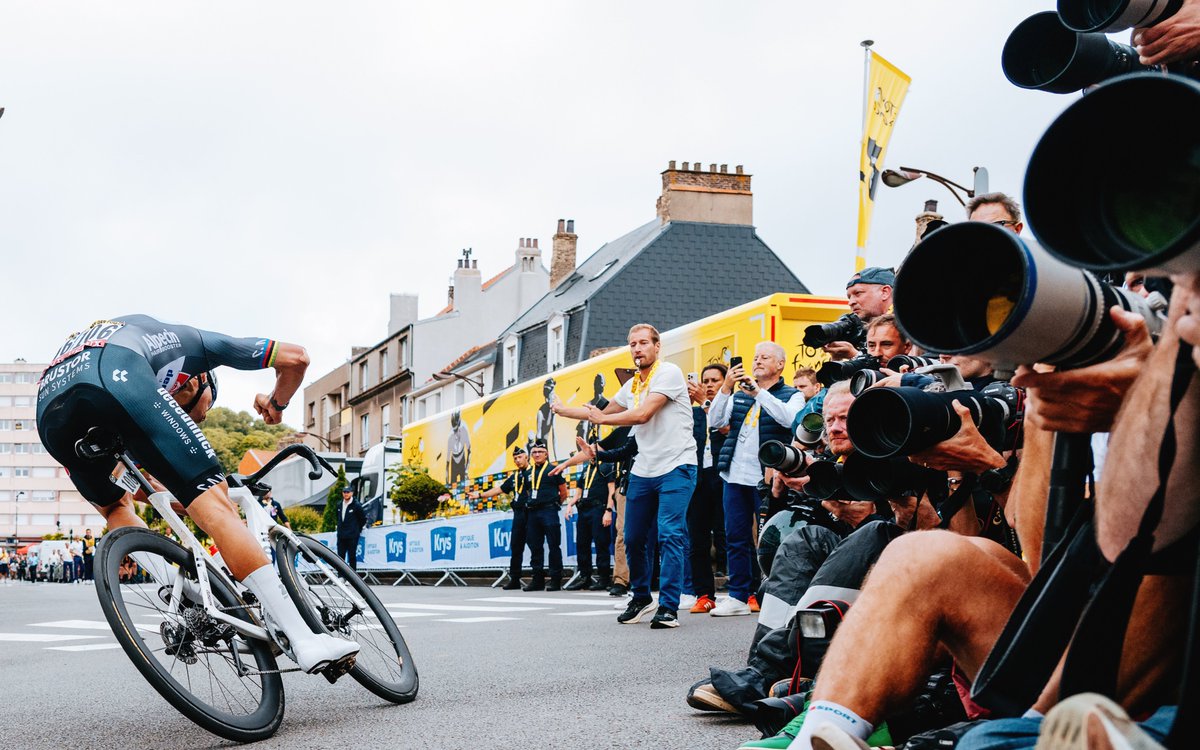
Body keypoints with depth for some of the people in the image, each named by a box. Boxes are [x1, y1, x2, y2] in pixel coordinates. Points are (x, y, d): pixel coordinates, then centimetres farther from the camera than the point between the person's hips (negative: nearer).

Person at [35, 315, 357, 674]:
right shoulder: (193, 341, 35)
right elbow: (295, 357, 31)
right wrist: (277, 403, 49)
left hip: (49, 404, 6)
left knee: (115, 506, 34)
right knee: (214, 503, -4)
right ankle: (304, 641, -11)